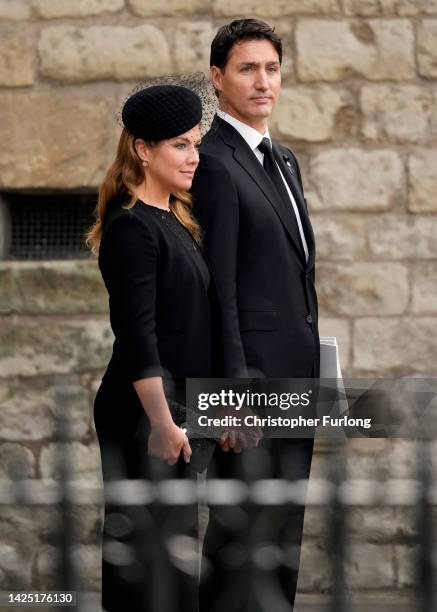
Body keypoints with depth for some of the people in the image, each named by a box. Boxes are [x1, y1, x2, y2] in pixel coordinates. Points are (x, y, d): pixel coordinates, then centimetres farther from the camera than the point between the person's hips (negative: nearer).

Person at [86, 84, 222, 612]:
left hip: (174, 407, 10)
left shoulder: (176, 222, 14)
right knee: (152, 544, -6)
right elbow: (138, 337, -19)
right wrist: (163, 424, -20)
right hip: (142, 412, -10)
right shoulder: (132, 228, -15)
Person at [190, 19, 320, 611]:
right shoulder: (214, 162, -11)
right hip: (251, 377, -9)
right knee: (241, 536, -7)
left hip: (294, 380, 9)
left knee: (283, 539, 11)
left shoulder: (284, 161, 17)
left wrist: (312, 371, 18)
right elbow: (217, 289, -17)